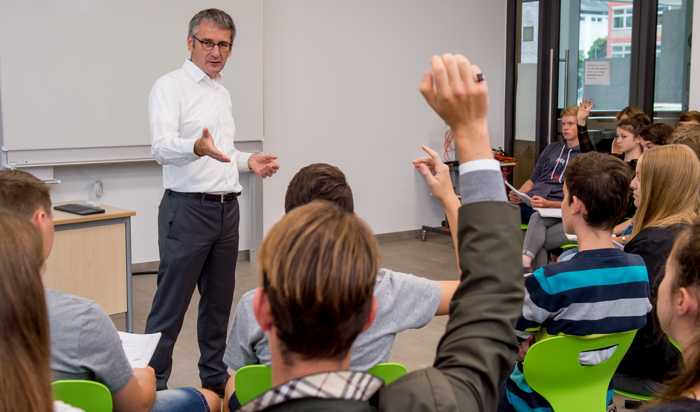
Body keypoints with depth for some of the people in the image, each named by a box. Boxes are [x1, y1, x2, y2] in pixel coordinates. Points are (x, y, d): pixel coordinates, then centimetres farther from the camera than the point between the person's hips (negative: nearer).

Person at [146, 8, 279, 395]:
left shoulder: (223, 92, 15)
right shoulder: (170, 86, -9)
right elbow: (163, 147, -25)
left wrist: (248, 161, 7)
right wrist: (197, 147, -44)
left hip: (227, 210, 8)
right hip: (187, 210, -8)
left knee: (218, 302, 15)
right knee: (170, 306, -3)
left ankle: (215, 379, 27)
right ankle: (151, 386, 7)